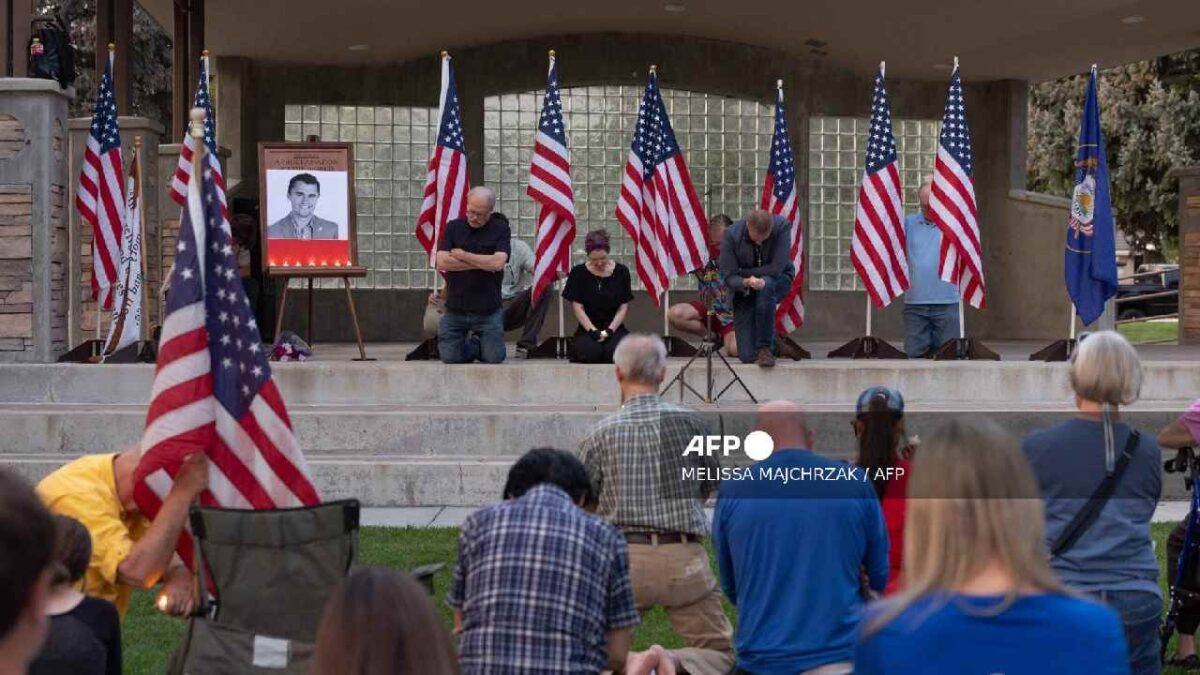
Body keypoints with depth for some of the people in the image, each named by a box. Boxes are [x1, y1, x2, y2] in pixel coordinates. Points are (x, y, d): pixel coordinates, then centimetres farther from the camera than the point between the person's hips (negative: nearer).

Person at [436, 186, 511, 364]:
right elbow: (442, 262, -10)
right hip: (455, 309, 2)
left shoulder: (500, 228, -2)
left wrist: (463, 255, -10)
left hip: (488, 310, -1)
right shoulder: (453, 227, 3)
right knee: (450, 358, -5)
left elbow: (498, 263, -17)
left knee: (494, 358, -7)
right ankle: (472, 345, 29)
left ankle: (478, 341, 28)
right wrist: (483, 264, -11)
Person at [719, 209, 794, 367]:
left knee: (766, 285, -40)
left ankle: (766, 347, -24)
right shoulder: (731, 234, -21)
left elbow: (776, 269, -28)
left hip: (777, 281, -1)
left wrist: (741, 272, -20)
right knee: (747, 357, -10)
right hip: (744, 289, 1)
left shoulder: (782, 227, -24)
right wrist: (746, 282, -41)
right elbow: (729, 276, -19)